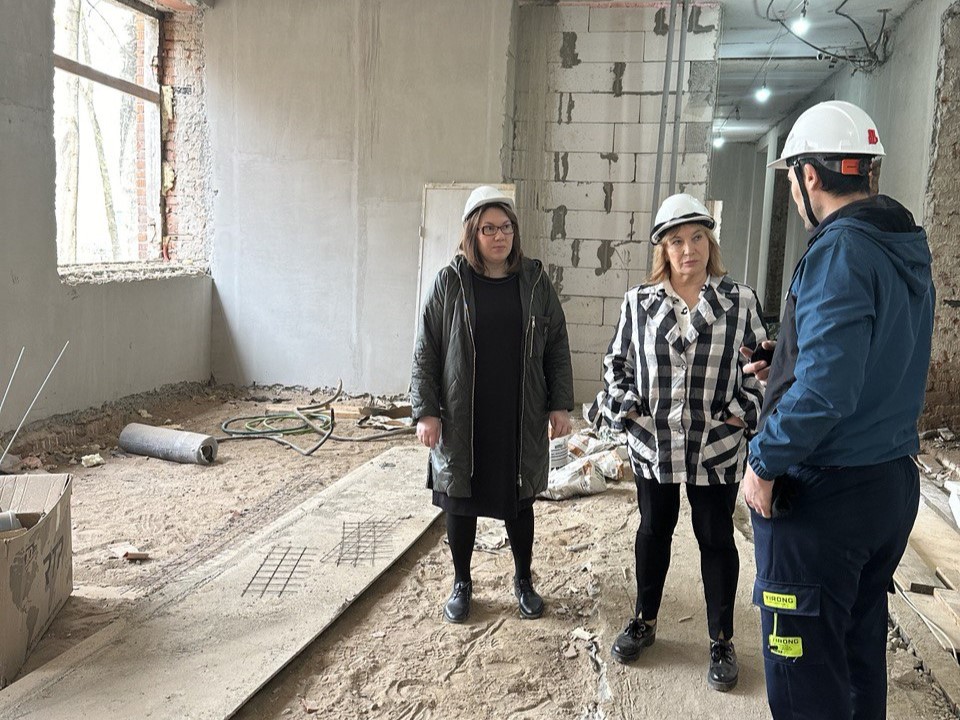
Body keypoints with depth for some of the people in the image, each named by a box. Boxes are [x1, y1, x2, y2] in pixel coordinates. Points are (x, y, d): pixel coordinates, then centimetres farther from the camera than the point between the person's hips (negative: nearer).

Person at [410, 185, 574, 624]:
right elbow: (426, 352, -3)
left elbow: (557, 348, 6)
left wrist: (560, 405, 1)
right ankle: (461, 583, 31)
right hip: (462, 420, -1)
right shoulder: (450, 283, -4)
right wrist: (426, 412, -7)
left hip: (520, 421, 1)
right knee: (460, 501, 10)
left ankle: (523, 580, 34)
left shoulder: (535, 282, 1)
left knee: (519, 500, 13)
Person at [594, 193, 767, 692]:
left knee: (716, 539, 10)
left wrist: (745, 412, -8)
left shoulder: (740, 301, -3)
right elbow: (617, 362, 8)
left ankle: (721, 641, 27)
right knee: (653, 531, 17)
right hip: (653, 445, 2)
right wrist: (622, 408, -5)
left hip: (717, 448, -1)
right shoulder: (639, 302, 0)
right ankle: (644, 622, 35)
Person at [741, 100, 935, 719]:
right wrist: (784, 371, 18)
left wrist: (765, 462, -15)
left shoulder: (840, 252, -19)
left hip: (824, 493, -9)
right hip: (894, 482, 9)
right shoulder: (907, 250, 9)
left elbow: (825, 390, -27)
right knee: (861, 645, 22)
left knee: (805, 667, 5)